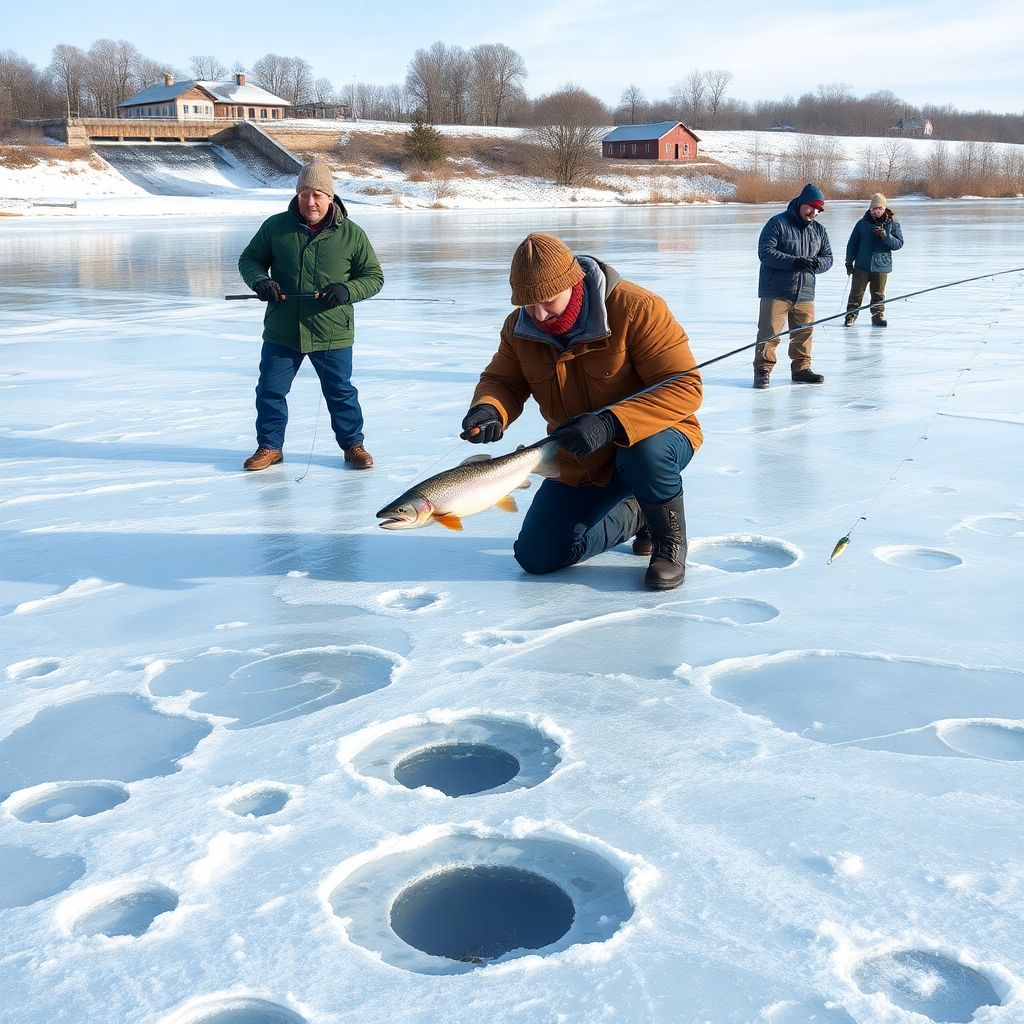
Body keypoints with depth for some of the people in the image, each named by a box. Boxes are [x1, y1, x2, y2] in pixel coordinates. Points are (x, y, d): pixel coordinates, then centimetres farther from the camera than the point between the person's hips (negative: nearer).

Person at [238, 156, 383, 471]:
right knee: (270, 390, 8)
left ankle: (353, 444, 26)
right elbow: (249, 259, 11)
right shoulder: (275, 226, 0)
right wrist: (259, 281, -12)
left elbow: (374, 277, 3)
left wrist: (347, 290, -17)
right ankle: (270, 446, 25)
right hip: (281, 332, 2)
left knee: (340, 392, 9)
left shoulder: (351, 234, -3)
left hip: (332, 334, -1)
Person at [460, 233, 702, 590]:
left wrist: (610, 424, -43)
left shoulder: (637, 308, -25)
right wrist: (487, 410, -25)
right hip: (579, 466, 6)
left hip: (651, 438, -5)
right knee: (537, 557, 1)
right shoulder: (519, 328, -7)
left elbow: (683, 387, -29)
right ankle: (634, 515, 24)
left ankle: (671, 540, -9)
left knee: (645, 453, -42)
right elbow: (501, 380, 3)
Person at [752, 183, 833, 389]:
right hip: (776, 291, -5)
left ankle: (801, 368, 24)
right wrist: (793, 262, -23)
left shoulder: (819, 230, 12)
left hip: (805, 292, 6)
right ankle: (762, 370, 3)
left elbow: (828, 258, 14)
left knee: (804, 332, 11)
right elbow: (765, 252, -15)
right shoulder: (777, 223, -7)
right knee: (769, 331, -5)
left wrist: (817, 263, -11)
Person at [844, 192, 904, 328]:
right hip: (862, 265, 0)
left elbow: (899, 243, -5)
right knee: (856, 292, 4)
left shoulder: (893, 223, -1)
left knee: (878, 294, 9)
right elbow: (852, 243, 6)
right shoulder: (862, 223, 1)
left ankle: (878, 316, 20)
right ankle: (851, 315, 14)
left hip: (881, 266, 0)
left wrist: (885, 236, -21)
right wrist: (849, 262, 2)